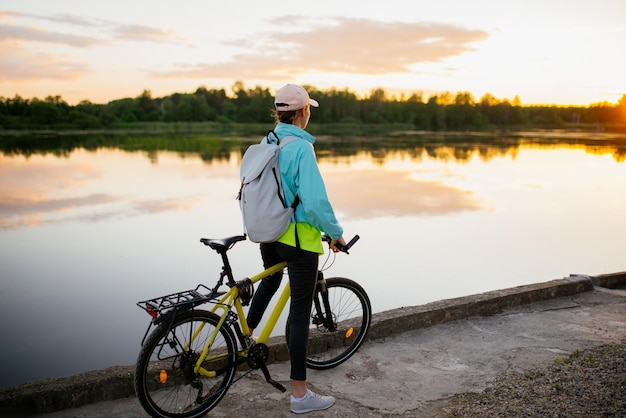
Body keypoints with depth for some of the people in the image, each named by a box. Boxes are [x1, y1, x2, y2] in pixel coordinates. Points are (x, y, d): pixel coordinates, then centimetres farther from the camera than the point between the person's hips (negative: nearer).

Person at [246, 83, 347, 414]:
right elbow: (315, 201, -25)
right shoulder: (301, 148, -20)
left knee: (270, 282, 35)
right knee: (300, 312, 0)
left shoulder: (267, 142, 4)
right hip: (299, 238, -8)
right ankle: (300, 394, 9)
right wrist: (335, 232, -11)